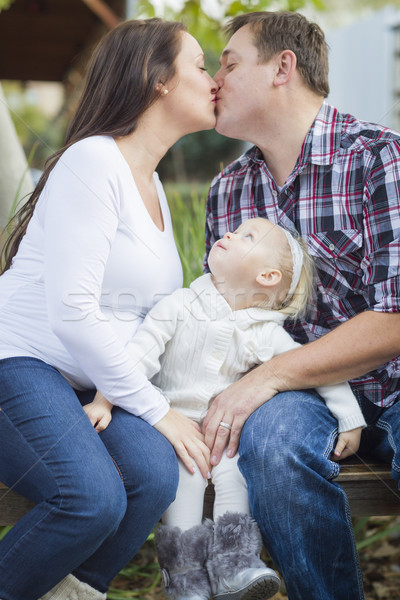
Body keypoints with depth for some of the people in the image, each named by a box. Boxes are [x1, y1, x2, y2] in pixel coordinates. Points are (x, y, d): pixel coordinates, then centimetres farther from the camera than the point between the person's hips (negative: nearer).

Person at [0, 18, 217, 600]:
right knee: (95, 497, -30)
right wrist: (154, 408, -14)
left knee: (155, 472, -22)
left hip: (93, 382, 8)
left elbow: (153, 315, 23)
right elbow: (71, 312, -19)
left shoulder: (153, 187, 18)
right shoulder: (93, 162, -11)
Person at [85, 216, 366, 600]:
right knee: (187, 471, -27)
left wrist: (350, 421, 1)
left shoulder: (266, 335, -1)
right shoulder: (179, 306, -3)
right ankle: (186, 569, -18)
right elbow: (139, 353, -8)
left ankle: (234, 560, -19)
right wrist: (104, 399, -18)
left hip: (224, 430, 1)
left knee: (234, 468, -27)